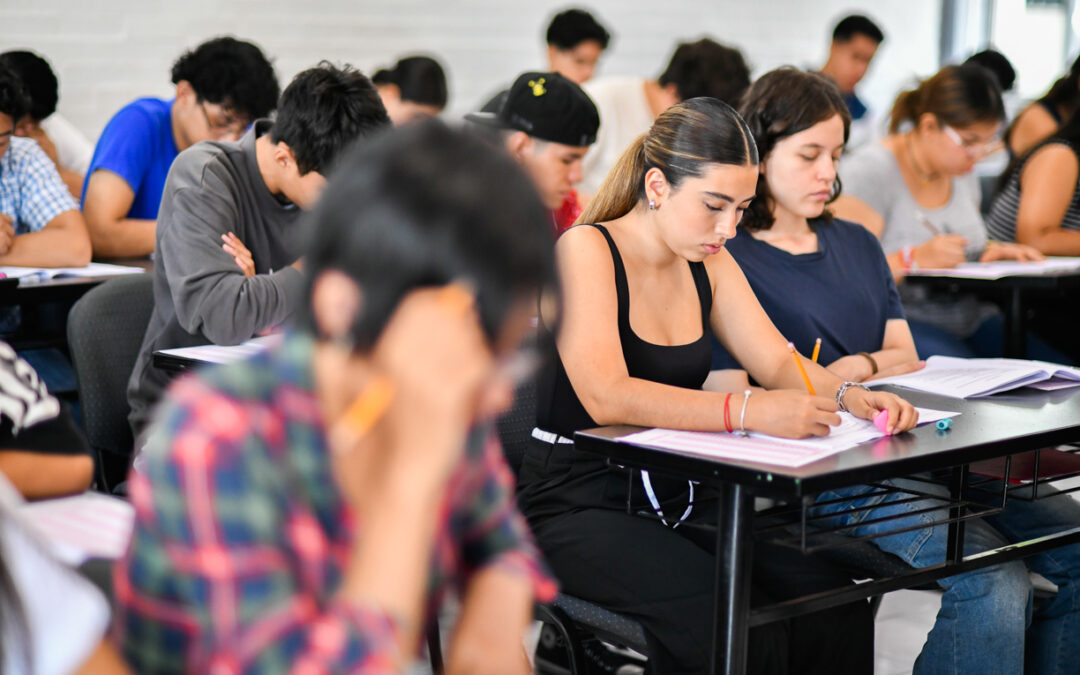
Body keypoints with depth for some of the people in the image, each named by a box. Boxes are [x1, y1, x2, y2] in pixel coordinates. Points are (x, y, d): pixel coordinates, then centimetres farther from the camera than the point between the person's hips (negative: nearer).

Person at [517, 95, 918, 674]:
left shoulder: (707, 263, 12)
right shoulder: (585, 250, -12)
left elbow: (777, 360, 8)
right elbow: (606, 396, -26)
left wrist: (848, 396, -14)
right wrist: (750, 412, -35)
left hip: (680, 501, 7)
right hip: (579, 508, -7)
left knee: (839, 612, -16)